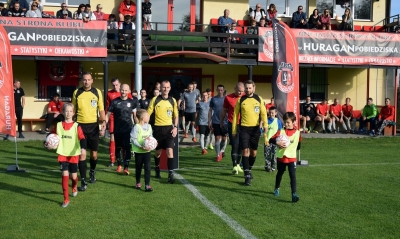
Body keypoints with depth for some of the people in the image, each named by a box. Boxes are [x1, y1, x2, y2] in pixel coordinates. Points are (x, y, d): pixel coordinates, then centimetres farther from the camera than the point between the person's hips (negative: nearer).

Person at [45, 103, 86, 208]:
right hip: (62, 154, 1)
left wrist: (83, 148, -29)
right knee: (65, 175, -8)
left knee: (73, 176, 8)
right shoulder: (59, 125, 1)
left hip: (74, 155, 0)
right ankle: (66, 199, 1)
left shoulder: (76, 126, -5)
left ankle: (74, 188, 45)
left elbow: (82, 138, -12)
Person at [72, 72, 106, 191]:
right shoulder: (76, 92, 2)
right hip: (80, 125, -1)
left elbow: (101, 109, 6)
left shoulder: (97, 92, 1)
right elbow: (73, 109, 9)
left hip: (93, 125, 1)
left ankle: (92, 172, 39)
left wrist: (103, 121, -7)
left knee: (94, 153, 9)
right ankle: (83, 181, 2)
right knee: (81, 154, -5)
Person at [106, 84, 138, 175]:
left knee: (127, 148, -5)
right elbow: (108, 114, -2)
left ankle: (126, 167, 1)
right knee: (118, 148, 11)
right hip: (117, 129, 1)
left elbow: (135, 115, 10)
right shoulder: (114, 101, -1)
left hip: (128, 129, -1)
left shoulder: (132, 101, 2)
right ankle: (119, 165, 29)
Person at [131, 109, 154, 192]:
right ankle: (138, 183, 31)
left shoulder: (149, 126, 4)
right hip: (138, 151, -3)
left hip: (147, 150, 4)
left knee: (148, 167, -5)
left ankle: (147, 185, -2)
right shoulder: (136, 127, -14)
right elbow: (133, 139, -15)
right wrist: (141, 146, -23)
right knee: (138, 168, 12)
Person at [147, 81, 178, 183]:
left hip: (169, 128, 0)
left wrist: (175, 127, 0)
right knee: (158, 151, 12)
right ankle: (157, 169, 38)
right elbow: (148, 114, 0)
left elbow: (176, 115, 13)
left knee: (169, 151, -12)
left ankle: (170, 174, -8)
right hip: (158, 128, 0)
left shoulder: (172, 100, 4)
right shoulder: (155, 100, -2)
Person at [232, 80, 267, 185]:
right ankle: (247, 175, -4)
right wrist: (234, 130, 2)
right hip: (244, 128, -2)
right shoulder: (240, 100, 0)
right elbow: (235, 115, 3)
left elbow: (263, 113, 6)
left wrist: (265, 124, -8)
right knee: (245, 150, -9)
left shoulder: (259, 99, 4)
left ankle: (249, 170, 33)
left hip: (255, 128, 2)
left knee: (253, 151, 11)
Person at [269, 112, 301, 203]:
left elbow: (298, 145, 11)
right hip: (281, 157, 1)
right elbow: (271, 140, -13)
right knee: (280, 174, 21)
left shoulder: (297, 133, -3)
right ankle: (277, 189, 42)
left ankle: (294, 194, -13)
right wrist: (277, 142, -29)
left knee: (293, 176, -11)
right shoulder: (281, 131, -5)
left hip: (292, 157, -1)